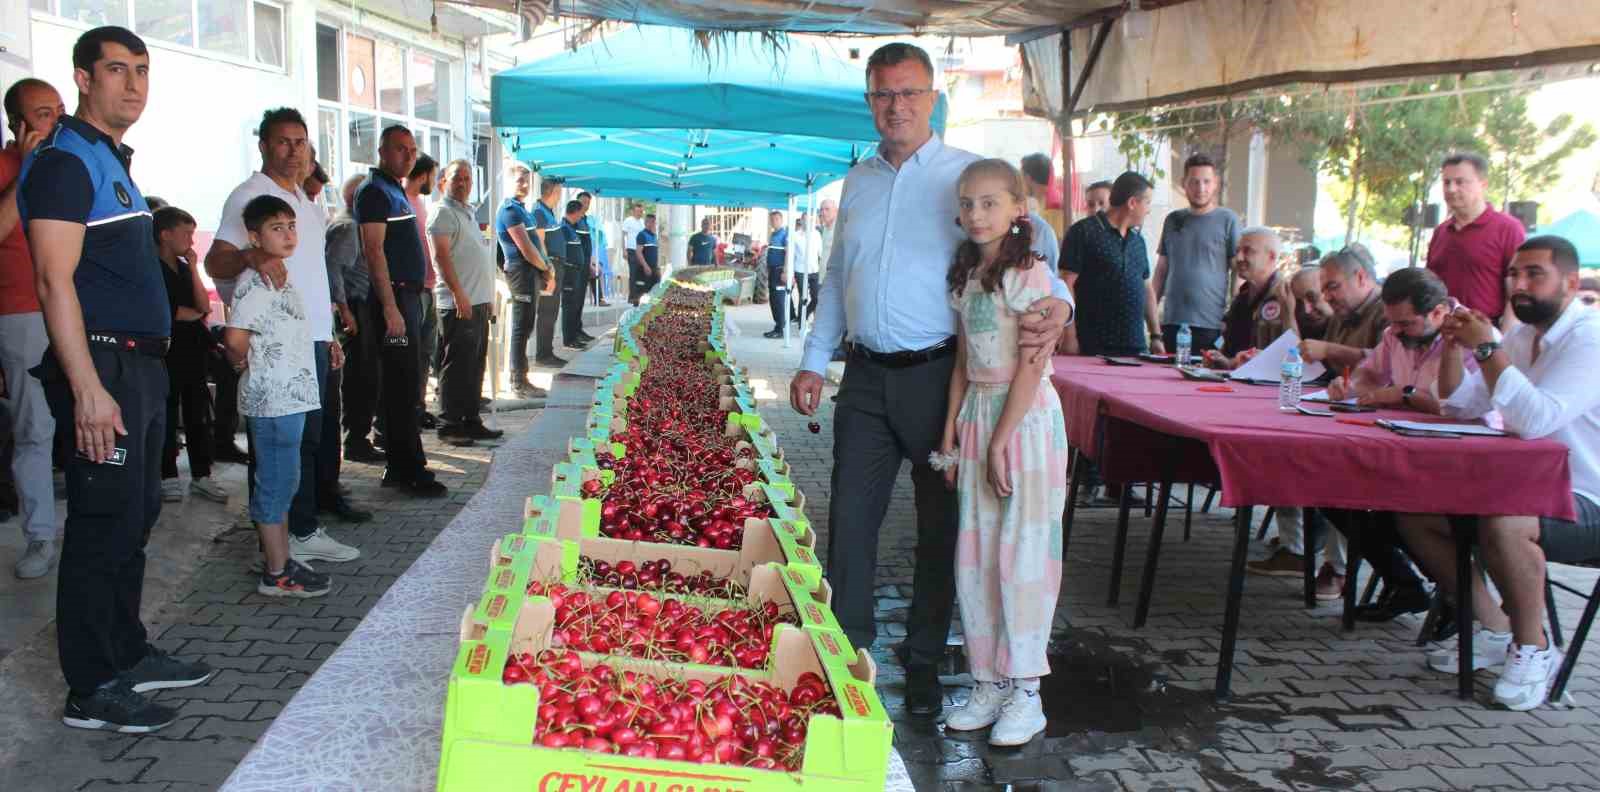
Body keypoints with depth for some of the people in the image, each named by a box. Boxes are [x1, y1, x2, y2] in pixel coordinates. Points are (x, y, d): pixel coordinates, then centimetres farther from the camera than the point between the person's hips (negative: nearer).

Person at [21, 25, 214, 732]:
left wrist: (142, 369, 19)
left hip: (140, 364, 10)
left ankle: (128, 655, 29)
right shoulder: (65, 160, -11)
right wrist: (88, 389, -25)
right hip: (102, 364, -10)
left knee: (134, 515, 16)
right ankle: (91, 692, 5)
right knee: (102, 525, -4)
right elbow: (55, 280, -19)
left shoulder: (113, 161, 18)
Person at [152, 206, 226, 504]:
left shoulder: (184, 268, 16)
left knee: (199, 415, 6)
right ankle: (168, 479, 6)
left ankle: (201, 476, 11)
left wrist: (193, 268, 0)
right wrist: (195, 315, 3)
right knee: (167, 417, -1)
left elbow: (204, 306, 6)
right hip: (167, 353, -6)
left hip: (193, 350, 6)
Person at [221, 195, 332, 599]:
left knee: (283, 482, 15)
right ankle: (276, 574, 5)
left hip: (292, 396, 10)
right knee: (275, 483, -3)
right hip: (273, 399, -10)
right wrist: (244, 363, -6)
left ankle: (282, 561, 25)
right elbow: (235, 337, -23)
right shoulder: (255, 282, -15)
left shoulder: (280, 278, 15)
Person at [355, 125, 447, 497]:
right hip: (394, 297, -10)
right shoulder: (375, 191, -10)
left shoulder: (396, 191, 19)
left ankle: (400, 467, 18)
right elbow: (374, 251, -18)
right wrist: (391, 309, -23)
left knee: (401, 383, 12)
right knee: (403, 386, -8)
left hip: (408, 295, 10)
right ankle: (410, 471, -4)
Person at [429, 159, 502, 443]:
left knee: (475, 365, 12)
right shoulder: (442, 212, -7)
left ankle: (470, 420, 18)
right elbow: (441, 255, -16)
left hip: (478, 302, 9)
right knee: (457, 365, -6)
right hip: (459, 303, -9)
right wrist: (459, 295, -22)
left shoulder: (467, 212, 21)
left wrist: (488, 298, 21)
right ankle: (449, 423, 0)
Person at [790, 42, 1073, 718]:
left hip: (939, 376, -4)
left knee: (940, 524, 6)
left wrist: (1055, 304, -27)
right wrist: (814, 360, 13)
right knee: (850, 517, 4)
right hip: (868, 377, 4)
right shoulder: (858, 181, 14)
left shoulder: (970, 175, -2)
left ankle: (924, 662, 19)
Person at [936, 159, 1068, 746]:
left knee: (1020, 557, -4)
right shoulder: (967, 277, 12)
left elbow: (1032, 365, -15)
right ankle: (989, 683, 18)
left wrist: (1000, 440, -17)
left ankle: (1024, 694, 6)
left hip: (1025, 418, -7)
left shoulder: (1028, 274, -11)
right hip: (977, 415, 7)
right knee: (974, 558, 8)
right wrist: (951, 432, 9)